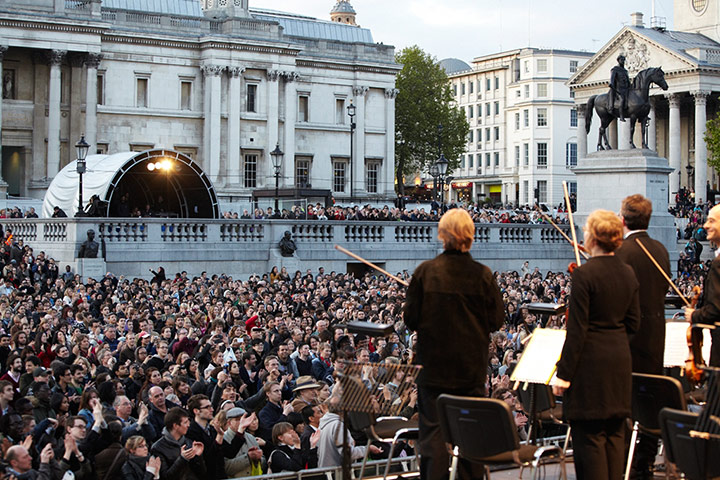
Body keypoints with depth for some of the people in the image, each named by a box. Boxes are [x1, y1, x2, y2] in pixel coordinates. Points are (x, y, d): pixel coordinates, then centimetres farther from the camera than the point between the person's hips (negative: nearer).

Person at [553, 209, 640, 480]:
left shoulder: (585, 274, -15)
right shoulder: (628, 273, 5)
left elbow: (577, 329, -15)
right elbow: (633, 324, 9)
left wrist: (564, 374, -11)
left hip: (591, 360, -7)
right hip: (620, 359, 7)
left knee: (589, 435, 0)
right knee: (614, 433, 13)